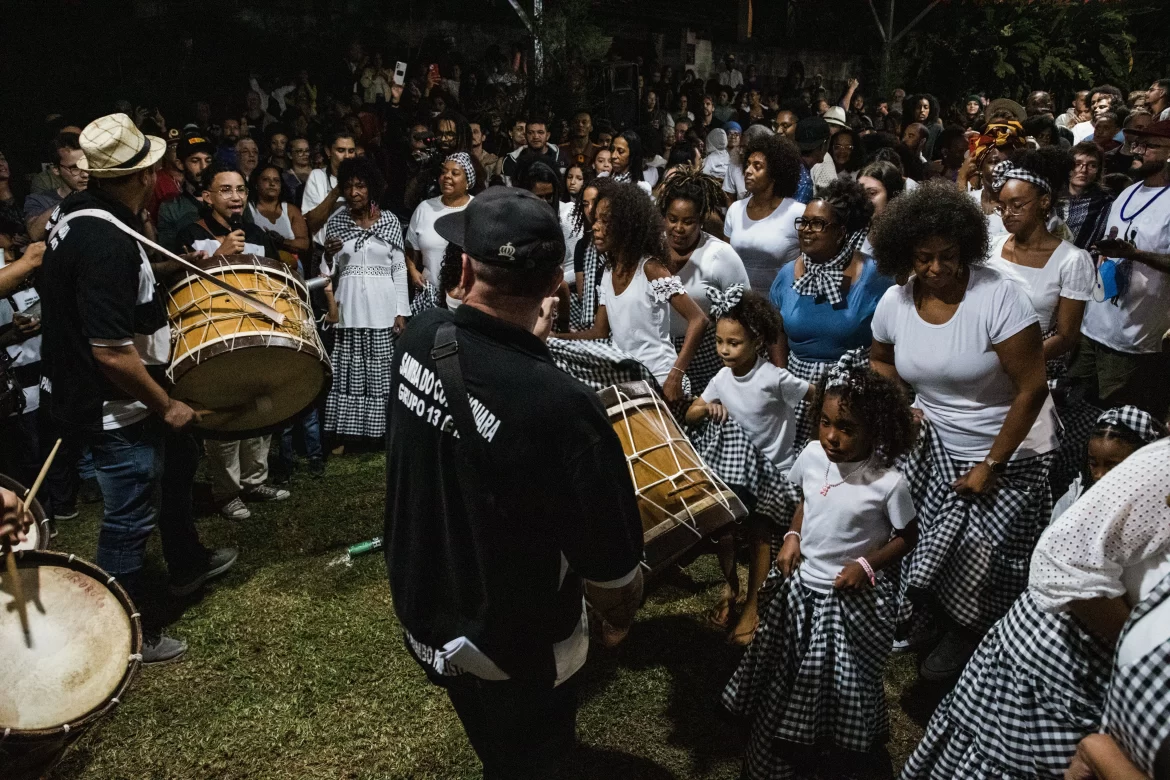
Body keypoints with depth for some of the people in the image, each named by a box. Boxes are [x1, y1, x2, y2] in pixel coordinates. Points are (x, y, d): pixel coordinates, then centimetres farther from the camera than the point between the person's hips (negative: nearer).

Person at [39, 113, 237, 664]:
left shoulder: (77, 209, 0)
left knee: (176, 458, 28)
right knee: (130, 518, 5)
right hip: (115, 409, -10)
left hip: (79, 386, 10)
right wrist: (166, 406, -17)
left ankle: (187, 564, 48)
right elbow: (112, 353, -30)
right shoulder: (108, 245, -30)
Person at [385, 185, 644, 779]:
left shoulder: (420, 339, -18)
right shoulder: (560, 405, -36)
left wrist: (525, 340, 20)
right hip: (510, 650, -5)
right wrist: (617, 618, -3)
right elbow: (612, 557, -22)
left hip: (420, 608, 6)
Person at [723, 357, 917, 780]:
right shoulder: (812, 455, -9)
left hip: (850, 597, -5)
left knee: (841, 684, 11)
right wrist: (792, 537, -4)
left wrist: (867, 564, -19)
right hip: (800, 585, 5)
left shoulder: (889, 483, -22)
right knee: (788, 677, 19)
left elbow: (906, 538, -8)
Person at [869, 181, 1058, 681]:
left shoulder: (999, 296, -24)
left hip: (1008, 452, -4)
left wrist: (990, 466, -17)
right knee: (930, 543, 3)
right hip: (938, 445, 4)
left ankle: (965, 641, 31)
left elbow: (1032, 388, -21)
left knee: (981, 560, 2)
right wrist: (904, 403, -3)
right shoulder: (895, 302, -8)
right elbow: (878, 360, 15)